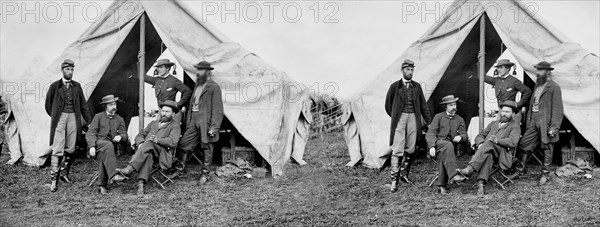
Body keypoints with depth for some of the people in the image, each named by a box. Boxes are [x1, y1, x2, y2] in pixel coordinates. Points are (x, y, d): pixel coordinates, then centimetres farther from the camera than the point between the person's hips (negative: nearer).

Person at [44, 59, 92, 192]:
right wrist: (54, 116, 9)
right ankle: (53, 180, -9)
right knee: (57, 150, -10)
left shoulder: (77, 86, 11)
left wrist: (89, 121, 8)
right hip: (59, 119, -3)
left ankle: (64, 173, 25)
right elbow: (48, 104, 12)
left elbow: (83, 104, 13)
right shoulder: (55, 86, 3)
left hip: (73, 118, 3)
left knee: (70, 150, 6)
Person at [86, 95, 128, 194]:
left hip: (109, 145, 2)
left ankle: (101, 185, -30)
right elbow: (91, 132, -2)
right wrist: (92, 146, -18)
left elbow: (124, 135, 12)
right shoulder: (98, 116, 7)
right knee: (108, 145, -37)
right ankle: (113, 175, -49)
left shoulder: (120, 119, 16)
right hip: (97, 142, -2)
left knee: (103, 156, -33)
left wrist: (120, 137, -14)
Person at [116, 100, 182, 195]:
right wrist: (140, 143, -3)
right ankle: (141, 183, -54)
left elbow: (172, 142, -6)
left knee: (149, 143, -34)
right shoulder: (153, 123, 32)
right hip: (146, 150, 3)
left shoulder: (175, 126, 13)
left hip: (163, 154, -3)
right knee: (148, 155, -35)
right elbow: (140, 136, 23)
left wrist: (157, 140, -24)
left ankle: (129, 169, -48)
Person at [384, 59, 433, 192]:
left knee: (410, 150, 7)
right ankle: (394, 180, -10)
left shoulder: (417, 87, 11)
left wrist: (429, 122, 11)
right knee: (397, 150, -10)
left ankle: (404, 174, 24)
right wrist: (395, 117, 8)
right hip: (399, 119, -4)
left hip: (413, 118, 4)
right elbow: (388, 105, 10)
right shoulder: (395, 86, 2)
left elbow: (423, 106, 15)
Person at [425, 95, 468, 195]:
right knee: (448, 145, -38)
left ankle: (442, 185, -34)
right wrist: (432, 146, -18)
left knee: (443, 155, -35)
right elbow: (431, 132, -1)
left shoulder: (460, 120, 17)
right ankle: (453, 176, -50)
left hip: (450, 146, 2)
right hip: (438, 142, -2)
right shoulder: (438, 117, 9)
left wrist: (460, 137, -15)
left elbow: (464, 135, 12)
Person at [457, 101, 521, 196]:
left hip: (502, 154, -3)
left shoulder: (515, 126, 15)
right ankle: (480, 183, -54)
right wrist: (481, 144, -3)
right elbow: (480, 136, 23)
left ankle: (470, 169, -50)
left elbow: (513, 142, -5)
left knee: (489, 143, -35)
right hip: (486, 150, 3)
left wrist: (497, 141, -23)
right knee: (488, 155, -35)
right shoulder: (493, 123, 32)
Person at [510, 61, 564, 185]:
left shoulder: (554, 87, -9)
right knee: (524, 144, 7)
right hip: (534, 121, 7)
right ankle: (520, 169, 20)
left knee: (547, 148, 4)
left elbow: (557, 109, -12)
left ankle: (545, 173, 14)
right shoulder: (537, 85, 15)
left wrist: (554, 127, -16)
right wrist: (528, 121, 17)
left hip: (545, 122, -7)